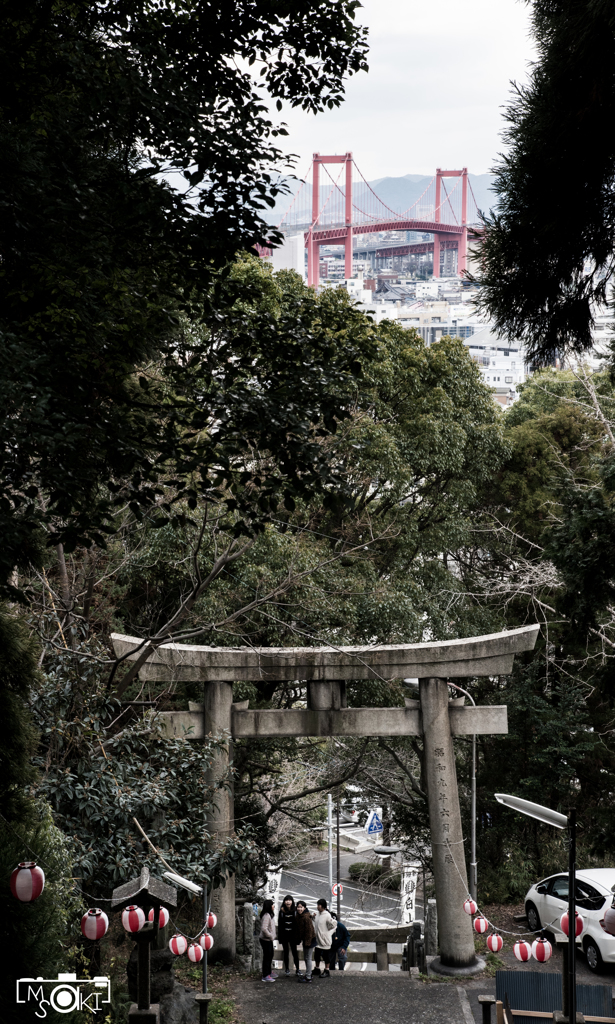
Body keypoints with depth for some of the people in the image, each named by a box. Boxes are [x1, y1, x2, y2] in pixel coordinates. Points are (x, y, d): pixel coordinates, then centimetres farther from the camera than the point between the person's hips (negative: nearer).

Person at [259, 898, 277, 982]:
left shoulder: (269, 915, 13)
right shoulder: (266, 916, -21)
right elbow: (264, 929, -29)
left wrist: (272, 936, 13)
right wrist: (271, 936, -20)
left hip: (269, 940, 10)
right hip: (266, 940, -10)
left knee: (270, 956, 18)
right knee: (267, 957, -5)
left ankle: (268, 973, 29)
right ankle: (265, 976, 0)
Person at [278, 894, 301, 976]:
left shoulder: (295, 912, -1)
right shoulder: (282, 912, 2)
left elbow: (297, 924, -2)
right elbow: (279, 924, 2)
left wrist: (297, 935, -9)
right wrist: (280, 936, -4)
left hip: (292, 935, -1)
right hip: (284, 935, 1)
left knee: (294, 952, 0)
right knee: (286, 952, 8)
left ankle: (297, 969, 6)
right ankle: (287, 969, 16)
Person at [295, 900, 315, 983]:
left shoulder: (306, 917, -21)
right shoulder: (299, 916, 7)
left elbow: (309, 930, -22)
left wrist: (307, 942, -21)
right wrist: (300, 939, 16)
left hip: (309, 939, -10)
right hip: (305, 939, 10)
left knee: (308, 958, -4)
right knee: (306, 958, 18)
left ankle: (308, 977, 2)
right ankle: (309, 974, 30)